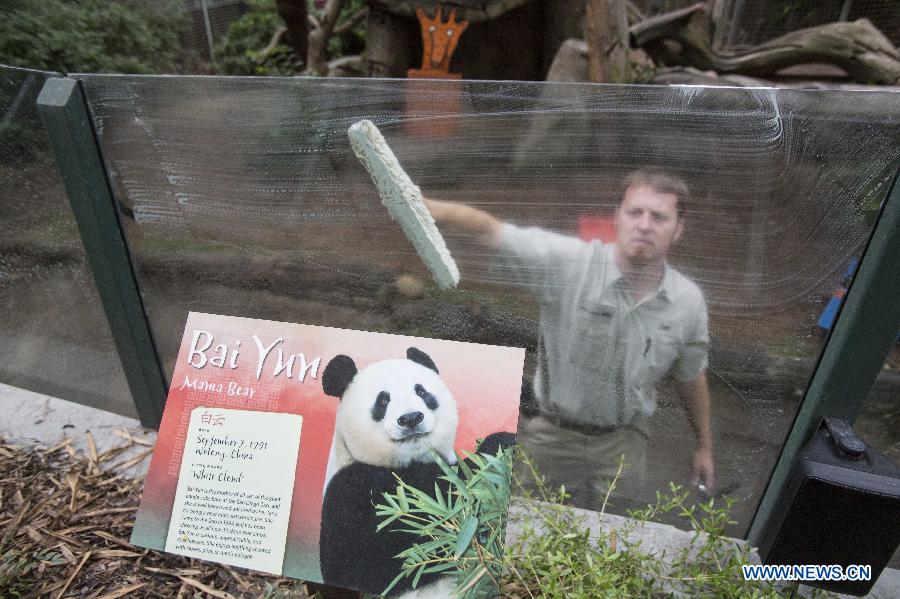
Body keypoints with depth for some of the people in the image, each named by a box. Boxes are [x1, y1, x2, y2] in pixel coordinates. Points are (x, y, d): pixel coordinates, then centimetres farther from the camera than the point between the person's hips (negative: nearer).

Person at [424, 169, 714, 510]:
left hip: (623, 443, 2)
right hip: (551, 435, -1)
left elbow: (691, 378, 8)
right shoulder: (570, 262, -21)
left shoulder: (689, 302, -7)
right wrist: (429, 209, -47)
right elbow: (489, 229, -29)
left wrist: (704, 447, 18)